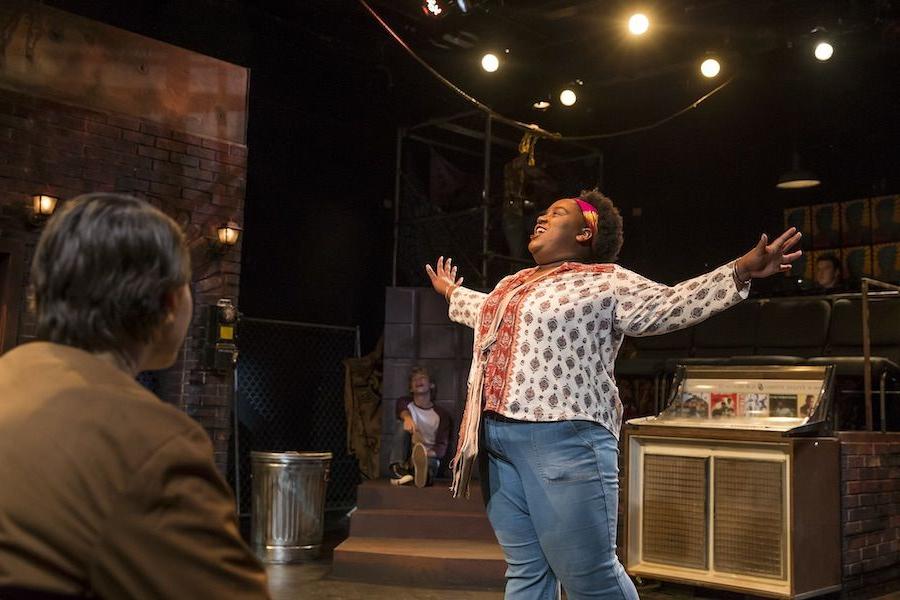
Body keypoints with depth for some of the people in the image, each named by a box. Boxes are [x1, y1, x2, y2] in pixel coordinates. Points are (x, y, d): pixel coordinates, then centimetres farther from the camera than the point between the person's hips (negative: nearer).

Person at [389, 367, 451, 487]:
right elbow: (402, 409, -14)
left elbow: (442, 447, -4)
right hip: (407, 455, 2)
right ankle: (397, 470, -45)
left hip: (429, 456, -2)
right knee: (404, 430, -25)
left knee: (430, 463, -37)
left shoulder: (442, 414, 6)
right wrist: (407, 417, -40)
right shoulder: (405, 402, 13)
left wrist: (426, 453, -27)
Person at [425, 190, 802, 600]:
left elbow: (670, 305, -6)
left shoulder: (605, 282, 1)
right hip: (497, 441, 7)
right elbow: (484, 312, 44)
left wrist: (741, 271, -15)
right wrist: (452, 293, 58)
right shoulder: (512, 284, 24)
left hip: (562, 441, -7)